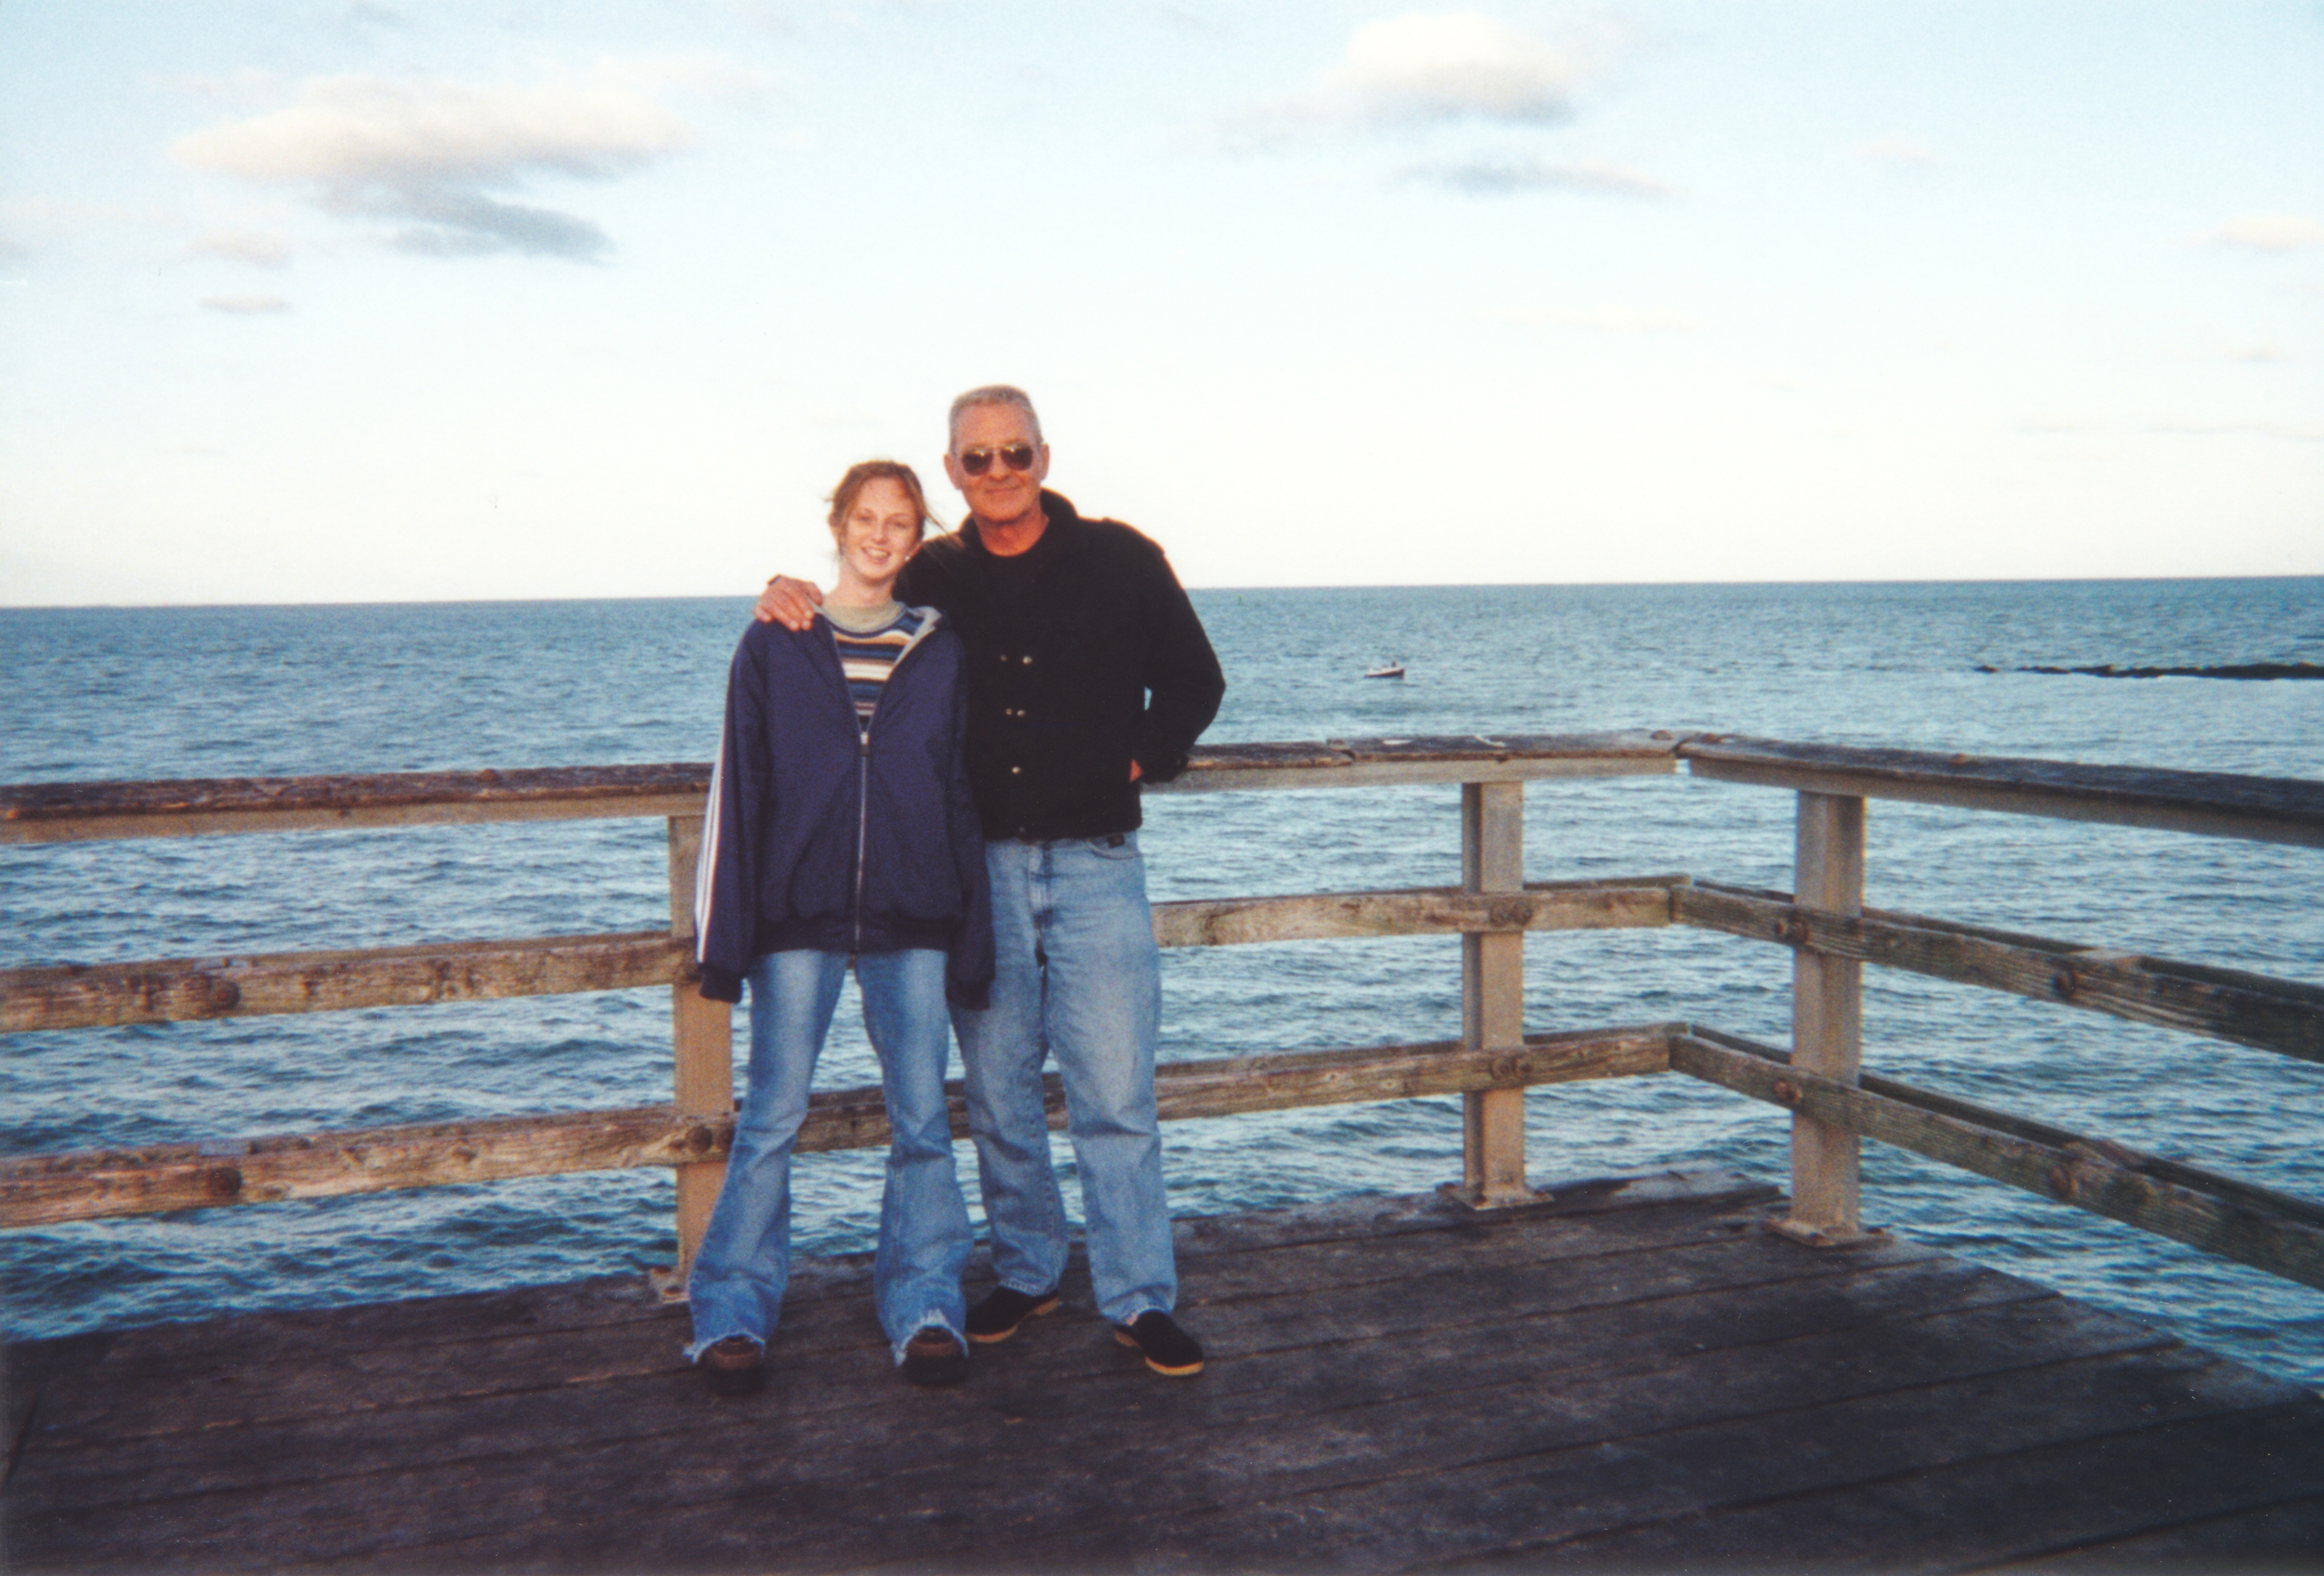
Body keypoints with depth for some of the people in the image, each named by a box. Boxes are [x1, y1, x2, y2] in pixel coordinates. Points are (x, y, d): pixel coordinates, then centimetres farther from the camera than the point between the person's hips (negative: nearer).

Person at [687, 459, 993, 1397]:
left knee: (922, 1118, 4)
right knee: (772, 1117, 1)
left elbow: (962, 799, 11)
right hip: (798, 916, -1)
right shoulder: (773, 646, 5)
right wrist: (725, 941, -2)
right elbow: (736, 794, 3)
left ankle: (925, 1305, 16)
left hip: (912, 922, 1)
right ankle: (733, 1312, 13)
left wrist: (973, 942, 7)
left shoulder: (941, 653, 9)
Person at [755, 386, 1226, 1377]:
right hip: (978, 868, 2)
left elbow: (1194, 683, 13)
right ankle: (1025, 1273, 26)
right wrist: (793, 600, -1)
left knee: (1115, 1096, -3)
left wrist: (1137, 763, 0)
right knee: (997, 1095, 9)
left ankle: (1141, 1300, 8)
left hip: (1096, 864, -2)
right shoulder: (930, 579, 7)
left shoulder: (1121, 561, 3)